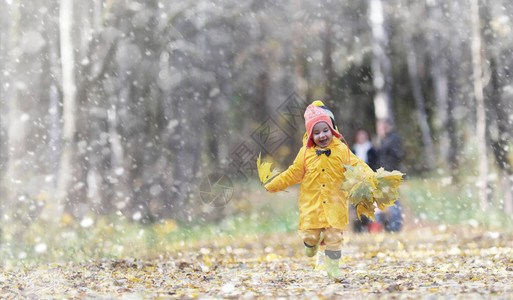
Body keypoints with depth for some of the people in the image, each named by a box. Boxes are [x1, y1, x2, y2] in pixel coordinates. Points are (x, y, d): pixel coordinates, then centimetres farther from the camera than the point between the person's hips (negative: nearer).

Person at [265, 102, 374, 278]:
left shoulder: (341, 150, -3)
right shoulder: (305, 153, 1)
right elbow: (293, 174, 9)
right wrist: (272, 185, 9)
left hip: (335, 204, -1)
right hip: (311, 203, 1)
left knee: (334, 236, 0)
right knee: (309, 235, 1)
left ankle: (333, 267, 15)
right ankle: (311, 243, 38)